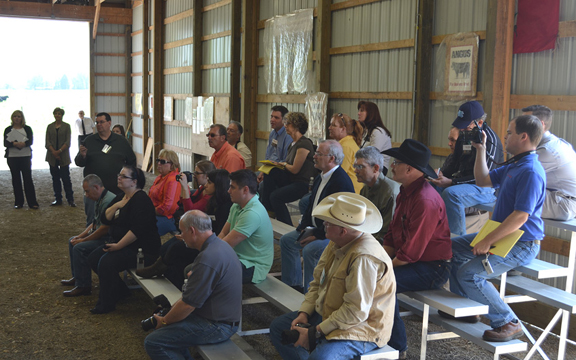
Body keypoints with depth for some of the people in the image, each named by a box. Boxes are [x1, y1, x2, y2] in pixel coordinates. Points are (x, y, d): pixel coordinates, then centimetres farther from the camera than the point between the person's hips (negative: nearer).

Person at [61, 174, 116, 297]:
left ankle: (83, 286, -13)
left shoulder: (108, 201, -25)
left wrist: (83, 240, -15)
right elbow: (96, 223, 19)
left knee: (79, 248, -23)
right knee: (72, 241, 17)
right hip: (100, 235, 12)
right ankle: (76, 277, 25)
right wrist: (80, 236, 6)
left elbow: (105, 228, -26)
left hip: (109, 239, -12)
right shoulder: (100, 199, 11)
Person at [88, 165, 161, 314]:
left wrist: (118, 246, -23)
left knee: (106, 263, -26)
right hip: (119, 243, 10)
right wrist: (116, 205, -10)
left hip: (141, 249, -10)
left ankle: (106, 303, -9)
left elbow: (137, 230, -26)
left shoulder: (141, 200, -18)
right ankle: (120, 291, 15)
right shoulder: (121, 197, 13)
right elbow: (105, 219, 7)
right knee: (93, 258, 3)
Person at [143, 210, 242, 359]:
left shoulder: (207, 259, -26)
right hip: (223, 316, 10)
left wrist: (164, 321, -4)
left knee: (153, 342, -11)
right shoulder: (219, 245, 5)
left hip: (216, 326, -10)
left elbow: (188, 304, -21)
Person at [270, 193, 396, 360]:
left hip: (362, 327, -10)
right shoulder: (336, 244, 1)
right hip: (329, 314, 10)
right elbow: (317, 283, 12)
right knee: (278, 327, 10)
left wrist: (315, 333, -23)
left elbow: (356, 312, -29)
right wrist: (304, 312, -3)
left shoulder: (363, 258, -28)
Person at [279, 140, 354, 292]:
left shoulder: (342, 181, -23)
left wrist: (317, 236, -22)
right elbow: (312, 205, 18)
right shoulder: (320, 178, 9)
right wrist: (303, 227, 4)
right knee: (286, 240, 11)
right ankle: (294, 284, 19)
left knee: (310, 250, -31)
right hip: (315, 228, 11)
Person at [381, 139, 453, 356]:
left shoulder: (425, 201, -25)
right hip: (410, 262, 10)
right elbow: (392, 235, 14)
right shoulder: (405, 193, 9)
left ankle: (396, 346, -9)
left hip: (432, 268, -10)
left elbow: (411, 252, -25)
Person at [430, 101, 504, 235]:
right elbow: (455, 164, 19)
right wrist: (440, 173, -3)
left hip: (487, 188, -9)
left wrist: (451, 182, -25)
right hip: (465, 182, 9)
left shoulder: (490, 140, -18)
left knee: (451, 193, -34)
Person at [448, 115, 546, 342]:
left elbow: (521, 216, -28)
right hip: (503, 235, 11)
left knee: (469, 273, -25)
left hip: (521, 244, -11)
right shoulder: (514, 165, 11)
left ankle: (508, 323, -10)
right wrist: (480, 150, 14)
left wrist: (488, 242, -26)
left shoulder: (531, 172, -23)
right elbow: (482, 180, 20)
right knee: (453, 247, 14)